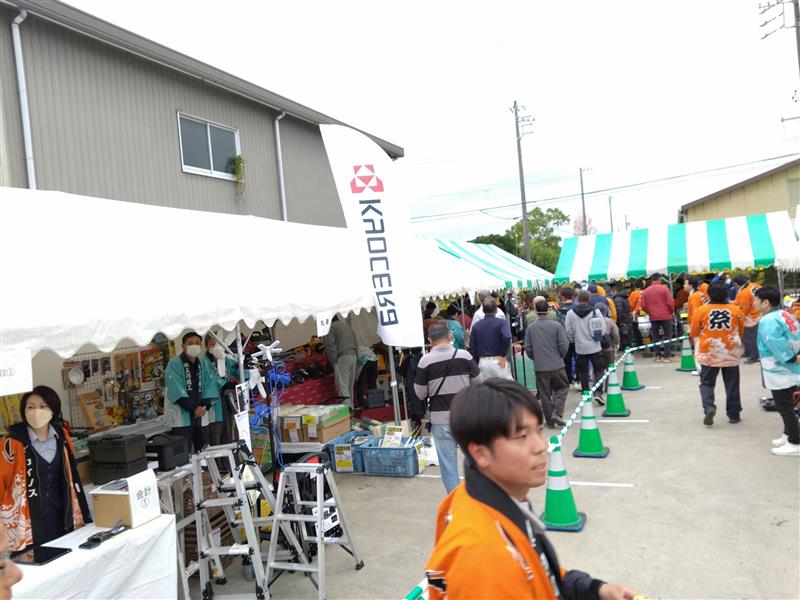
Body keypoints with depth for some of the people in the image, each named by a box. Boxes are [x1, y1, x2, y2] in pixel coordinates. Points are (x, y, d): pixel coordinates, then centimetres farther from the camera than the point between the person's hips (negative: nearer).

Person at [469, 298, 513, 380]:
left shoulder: (476, 325, 6)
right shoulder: (502, 322, -6)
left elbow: (472, 349, 7)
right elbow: (507, 337, -24)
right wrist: (503, 355, -11)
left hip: (482, 363, 4)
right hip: (498, 362, -4)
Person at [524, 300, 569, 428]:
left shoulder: (530, 328, -2)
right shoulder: (556, 325, -8)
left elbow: (528, 349, 1)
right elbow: (564, 346, -7)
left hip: (540, 367, 2)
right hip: (557, 365, -2)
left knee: (545, 394, 11)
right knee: (562, 388, 15)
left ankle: (550, 420, 16)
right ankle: (557, 414, 1)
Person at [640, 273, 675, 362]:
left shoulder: (646, 291, 2)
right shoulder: (664, 288, -7)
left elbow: (643, 306, 0)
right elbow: (670, 302, -10)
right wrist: (672, 311, 7)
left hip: (653, 317, 3)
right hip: (665, 316, -3)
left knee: (655, 336, 9)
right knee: (667, 335, 5)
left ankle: (657, 356, 9)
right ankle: (666, 356, 1)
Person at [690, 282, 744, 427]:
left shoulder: (701, 310, -8)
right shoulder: (736, 310, -3)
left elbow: (694, 333, -1)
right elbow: (741, 333, 10)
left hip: (709, 352, -1)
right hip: (731, 352, 1)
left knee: (707, 383, 10)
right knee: (732, 384, 13)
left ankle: (709, 408, -12)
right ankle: (734, 414, 19)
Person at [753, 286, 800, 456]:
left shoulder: (768, 321, -23)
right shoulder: (786, 314, 7)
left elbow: (779, 347, -26)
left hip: (781, 372, -10)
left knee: (783, 406, 2)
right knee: (786, 405, 22)